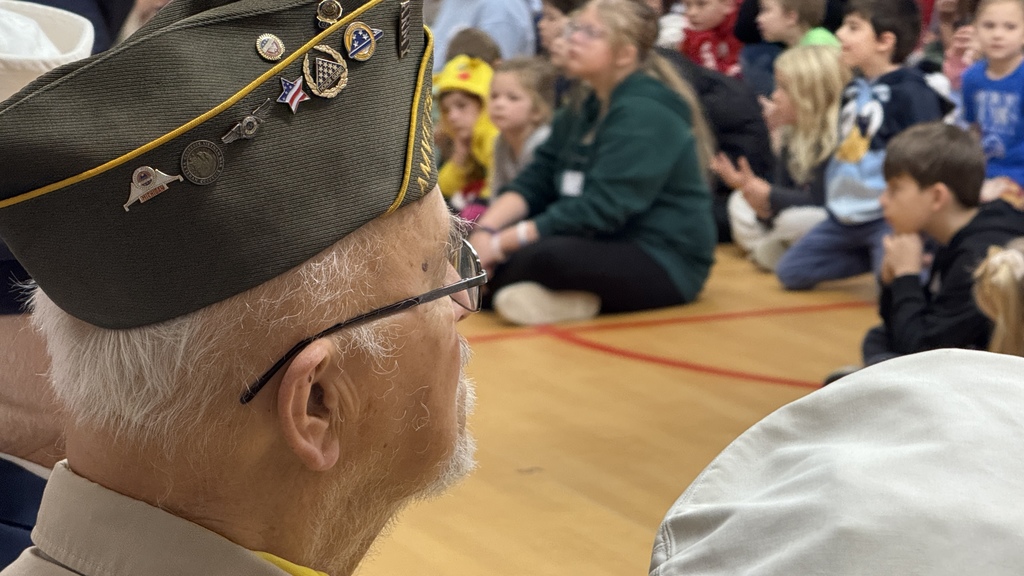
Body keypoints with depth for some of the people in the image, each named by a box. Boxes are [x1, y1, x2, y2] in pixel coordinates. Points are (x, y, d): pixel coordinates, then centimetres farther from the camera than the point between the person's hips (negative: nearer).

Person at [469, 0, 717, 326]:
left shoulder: (644, 114, -17)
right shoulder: (583, 109, 12)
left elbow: (598, 210, -25)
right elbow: (534, 183, 6)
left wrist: (501, 244, -25)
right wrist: (486, 231, -14)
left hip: (664, 265, -10)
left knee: (544, 257, -35)